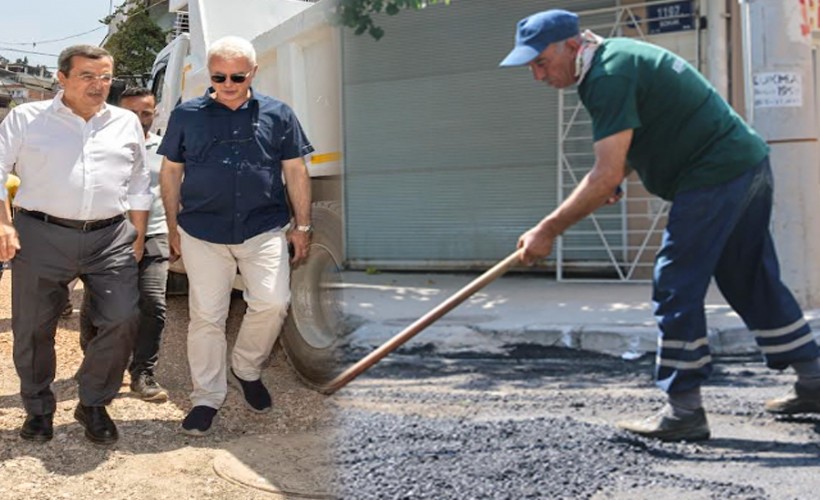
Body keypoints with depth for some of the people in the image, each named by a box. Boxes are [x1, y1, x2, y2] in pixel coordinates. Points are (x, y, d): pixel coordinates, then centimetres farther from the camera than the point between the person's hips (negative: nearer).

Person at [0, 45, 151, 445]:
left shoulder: (126, 123, 13)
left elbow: (137, 185, 19)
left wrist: (138, 236, 14)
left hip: (110, 239, 2)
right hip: (41, 236, -1)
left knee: (122, 320, -8)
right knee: (33, 328, 6)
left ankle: (93, 404, 13)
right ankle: (38, 409, 28)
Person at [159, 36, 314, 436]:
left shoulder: (277, 115, 4)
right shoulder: (187, 115, 5)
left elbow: (296, 172, 8)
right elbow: (170, 173, 11)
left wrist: (302, 227, 6)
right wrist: (174, 228, 10)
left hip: (264, 230, 0)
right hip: (202, 234, 0)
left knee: (272, 302, -12)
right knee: (206, 316, 3)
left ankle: (246, 369, 15)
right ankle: (207, 397, 18)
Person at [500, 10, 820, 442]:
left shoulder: (609, 76, -19)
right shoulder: (617, 54, 13)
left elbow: (607, 176, -24)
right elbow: (636, 139, 22)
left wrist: (548, 230, -19)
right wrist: (609, 182, 5)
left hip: (715, 176, -11)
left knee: (676, 288, -7)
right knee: (753, 284, 18)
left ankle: (683, 411, -3)